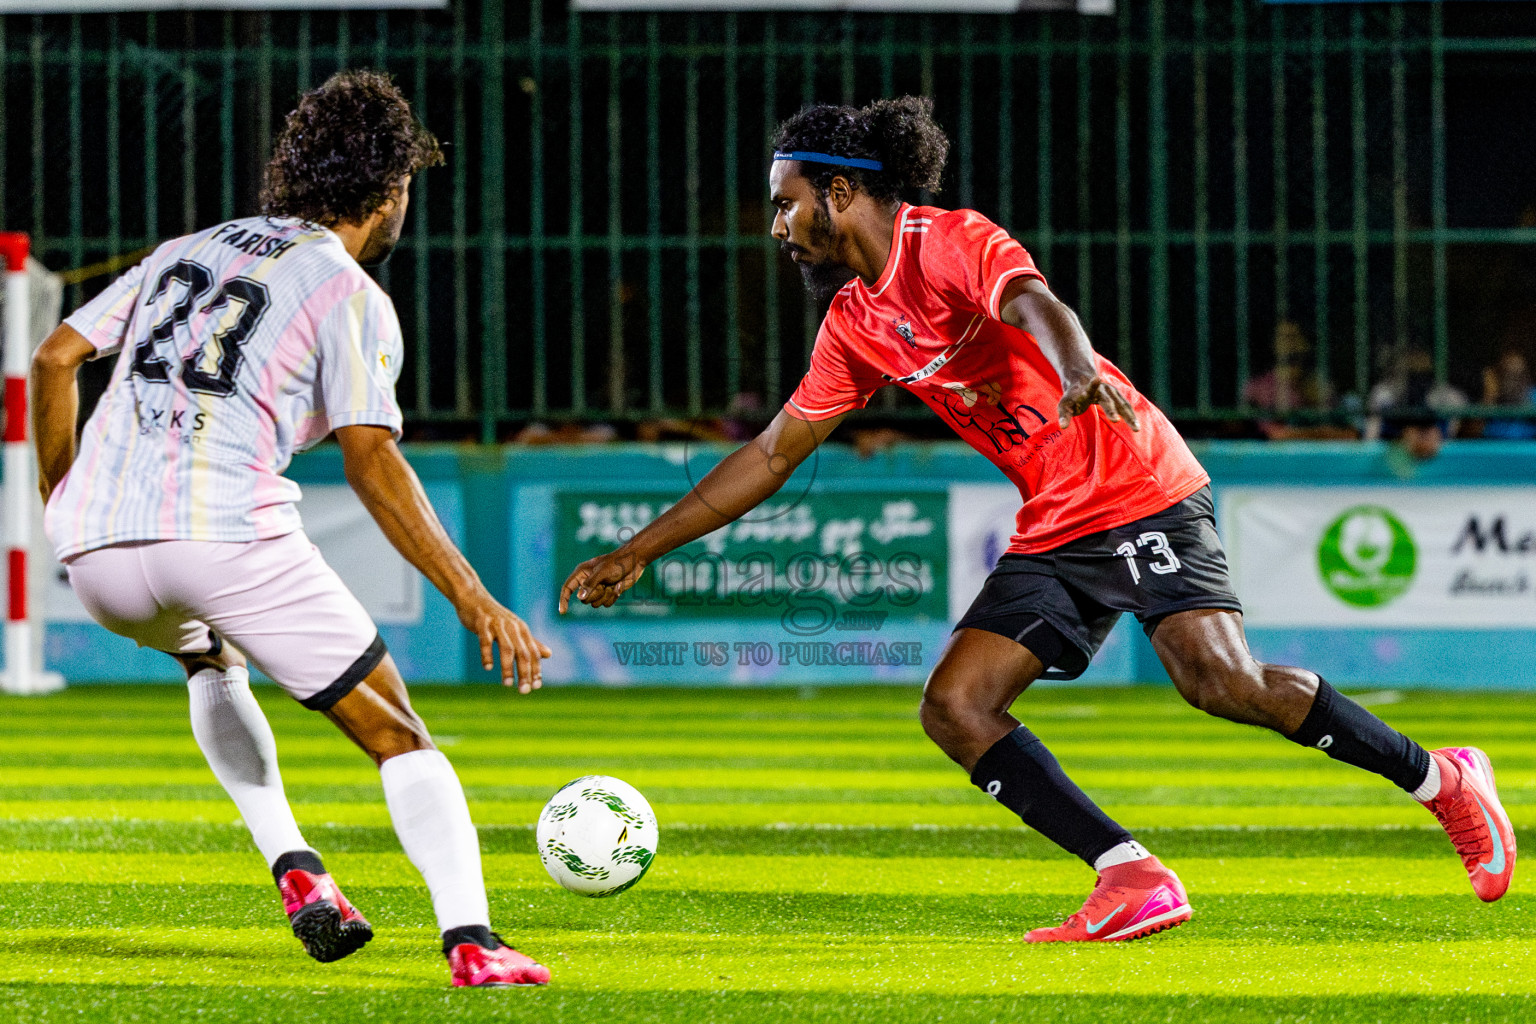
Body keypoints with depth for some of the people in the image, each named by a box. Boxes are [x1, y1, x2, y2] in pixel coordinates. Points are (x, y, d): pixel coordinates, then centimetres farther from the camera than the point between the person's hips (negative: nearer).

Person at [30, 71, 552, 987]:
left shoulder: (185, 252, 24)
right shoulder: (350, 294, 6)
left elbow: (57, 358, 18)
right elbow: (371, 462, -6)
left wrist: (61, 499, 30)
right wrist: (474, 600, -7)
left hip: (97, 550, 6)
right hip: (229, 531, -6)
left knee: (212, 663, 38)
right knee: (398, 736, 4)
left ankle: (295, 869, 20)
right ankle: (471, 940, -16)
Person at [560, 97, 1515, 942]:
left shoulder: (954, 241, -10)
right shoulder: (855, 325, 13)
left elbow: (1034, 306, -30)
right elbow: (772, 455, 19)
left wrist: (1078, 371, -53)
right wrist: (637, 553, 17)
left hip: (1139, 490, -8)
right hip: (1052, 533, 8)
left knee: (1220, 678, -24)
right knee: (955, 707, -6)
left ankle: (1442, 781, -7)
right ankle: (1133, 881, -9)